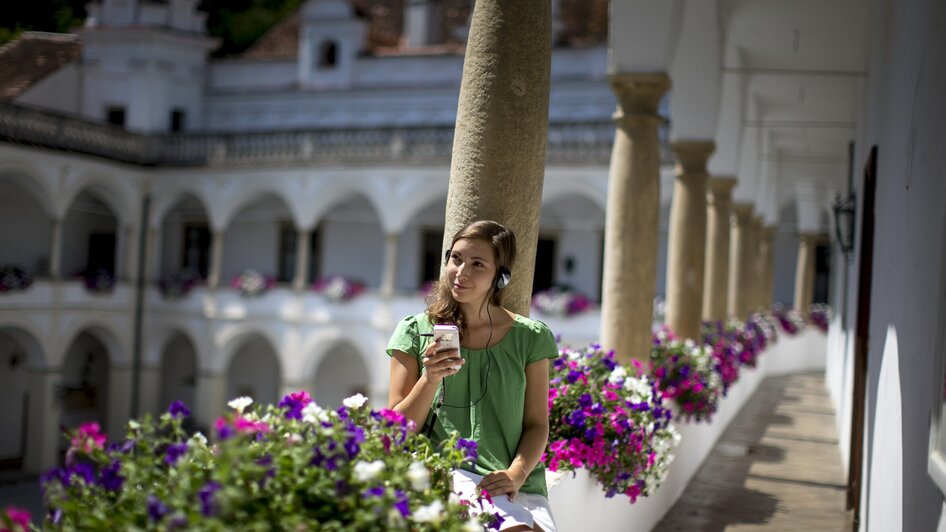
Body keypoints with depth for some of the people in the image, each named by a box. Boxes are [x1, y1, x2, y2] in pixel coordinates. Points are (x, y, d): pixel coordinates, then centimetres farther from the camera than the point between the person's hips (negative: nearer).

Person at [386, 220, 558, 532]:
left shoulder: (530, 337, 8)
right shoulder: (417, 331, 6)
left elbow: (537, 423, 9)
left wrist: (516, 474, -10)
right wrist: (430, 380, -12)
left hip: (518, 486, 3)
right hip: (445, 476, -2)